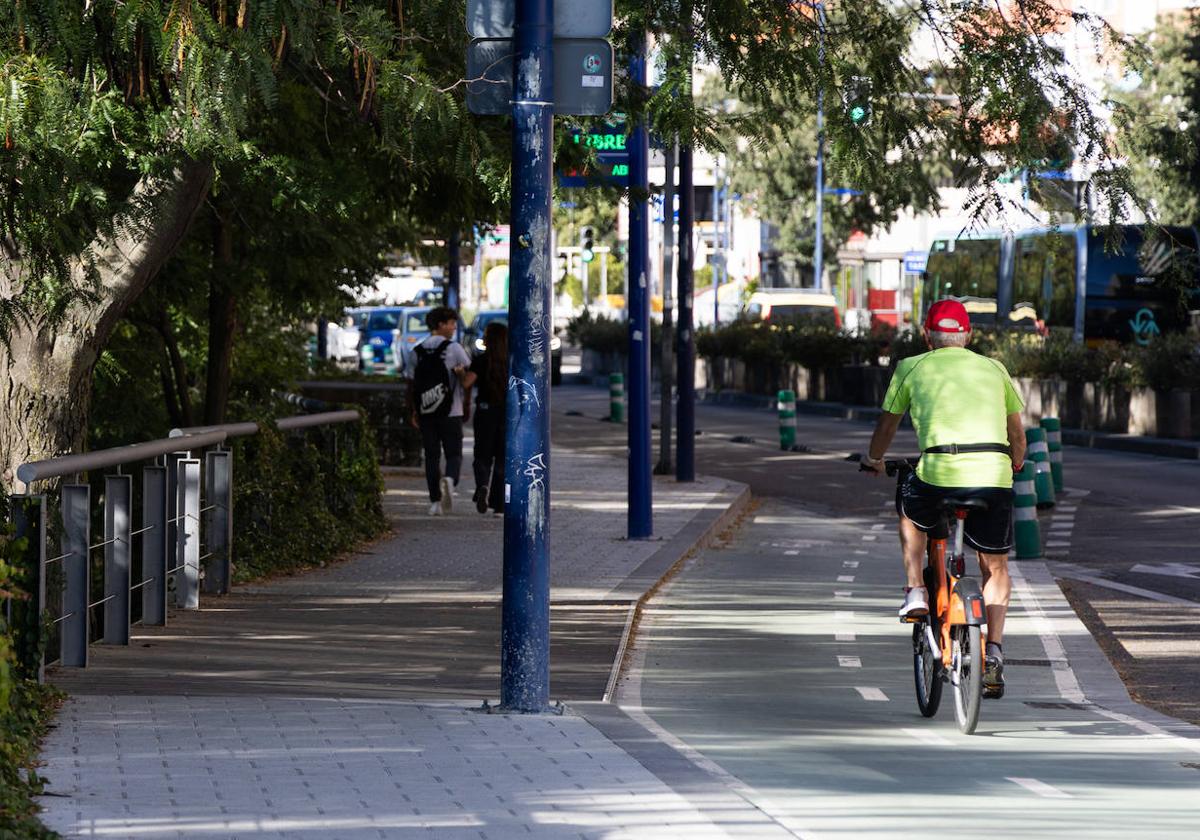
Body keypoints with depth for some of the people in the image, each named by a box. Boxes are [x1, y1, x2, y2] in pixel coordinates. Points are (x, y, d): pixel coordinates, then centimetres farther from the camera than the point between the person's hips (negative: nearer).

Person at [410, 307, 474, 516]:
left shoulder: (418, 351, 7)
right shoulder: (453, 348, -6)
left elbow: (414, 384, 8)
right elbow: (471, 372, -5)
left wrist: (415, 412, 12)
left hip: (426, 412, 3)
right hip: (450, 412, -3)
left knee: (431, 456, 7)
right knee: (454, 454, 3)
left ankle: (435, 502, 4)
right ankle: (450, 479, -28)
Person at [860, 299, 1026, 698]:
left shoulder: (911, 368, 15)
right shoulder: (994, 369, 21)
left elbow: (887, 425, 26)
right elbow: (1017, 432, 31)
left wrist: (874, 460, 46)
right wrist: (1015, 466, 52)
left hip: (939, 472, -1)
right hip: (994, 476, 1)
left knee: (909, 508, 34)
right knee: (995, 567, 18)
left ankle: (915, 591, 22)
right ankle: (994, 654, 6)